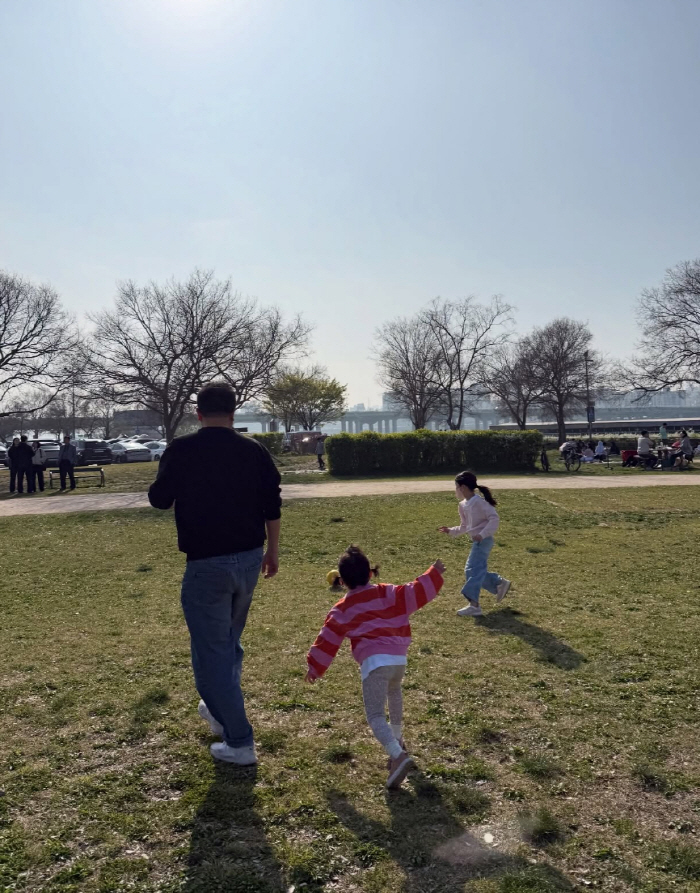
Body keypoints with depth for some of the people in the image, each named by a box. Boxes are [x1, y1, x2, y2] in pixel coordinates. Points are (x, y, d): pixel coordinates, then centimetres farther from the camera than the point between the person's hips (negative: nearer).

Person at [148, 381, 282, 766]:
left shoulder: (182, 450, -10)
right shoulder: (254, 450, -1)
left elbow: (158, 499, 1)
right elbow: (272, 506, 2)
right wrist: (272, 550, 14)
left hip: (206, 564, -5)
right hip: (249, 560, 5)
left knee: (211, 650, 5)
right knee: (229, 641, 24)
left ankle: (239, 743, 8)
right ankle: (220, 710, 43)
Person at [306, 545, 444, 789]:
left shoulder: (341, 610, 12)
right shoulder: (389, 593, 13)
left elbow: (328, 640, 16)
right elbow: (415, 594, 8)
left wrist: (314, 667, 26)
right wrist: (433, 574, 20)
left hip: (374, 662, -4)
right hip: (399, 658, 5)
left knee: (376, 716, -6)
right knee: (394, 693, 36)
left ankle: (398, 756, -29)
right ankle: (398, 740, 44)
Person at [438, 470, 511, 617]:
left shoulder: (478, 501, -15)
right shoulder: (463, 505, 13)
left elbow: (494, 519, -21)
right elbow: (464, 527, 23)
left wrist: (482, 534, -28)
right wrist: (450, 531, 13)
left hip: (483, 541, -10)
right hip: (478, 542, 10)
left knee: (473, 571, -13)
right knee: (474, 571, 14)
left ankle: (474, 605, -14)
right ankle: (500, 583, 28)